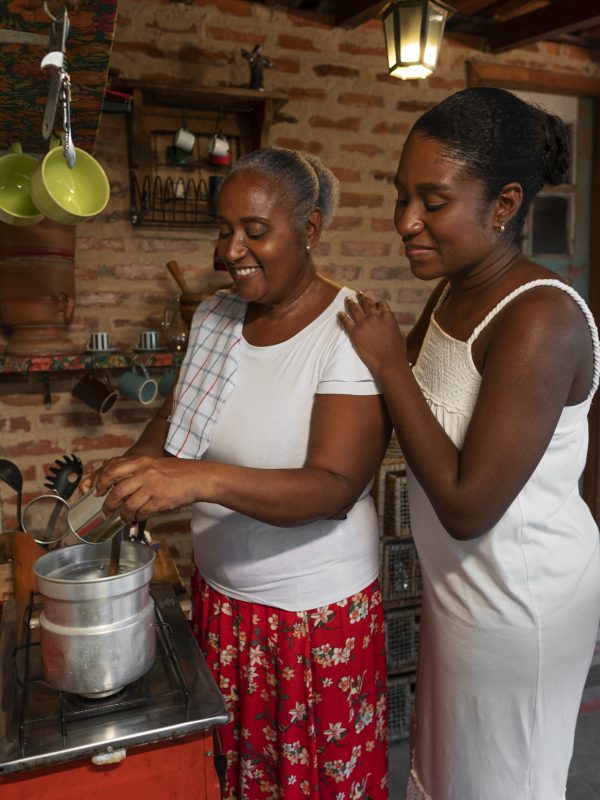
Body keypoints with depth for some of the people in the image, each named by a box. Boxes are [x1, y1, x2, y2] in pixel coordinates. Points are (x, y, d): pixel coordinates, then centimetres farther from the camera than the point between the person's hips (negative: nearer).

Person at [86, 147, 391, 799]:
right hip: (218, 592, 6)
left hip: (316, 611, -5)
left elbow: (335, 488, -26)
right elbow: (175, 414, 11)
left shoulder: (350, 335, -19)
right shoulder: (213, 318, 0)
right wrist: (136, 469, -9)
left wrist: (204, 479, -39)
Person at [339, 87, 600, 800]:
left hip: (519, 599, -8)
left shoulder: (540, 319, -28)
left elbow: (467, 505, -29)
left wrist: (389, 365, -23)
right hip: (466, 578, 8)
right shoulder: (454, 292, -1)